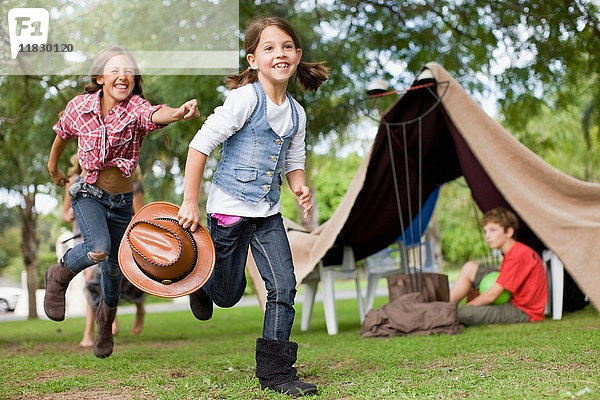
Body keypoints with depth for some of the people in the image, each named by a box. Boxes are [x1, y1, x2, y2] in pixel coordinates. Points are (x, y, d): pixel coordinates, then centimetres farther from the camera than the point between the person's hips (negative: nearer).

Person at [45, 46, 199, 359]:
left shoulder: (135, 107, -17)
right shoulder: (80, 106, -11)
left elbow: (154, 115, -42)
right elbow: (62, 135, 11)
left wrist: (177, 113, -64)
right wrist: (53, 167, 25)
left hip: (122, 200, 1)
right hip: (88, 193, -1)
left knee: (114, 266, 15)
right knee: (99, 248, -29)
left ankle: (106, 319, 46)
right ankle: (59, 276, 3)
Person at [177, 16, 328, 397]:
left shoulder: (297, 113, 3)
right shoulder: (246, 98, -16)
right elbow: (202, 144, -16)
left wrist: (300, 186, -10)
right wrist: (190, 202, -16)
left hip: (268, 213, 5)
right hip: (230, 208, -5)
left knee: (284, 286, -5)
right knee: (229, 295, 8)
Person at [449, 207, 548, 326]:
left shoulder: (518, 255, -22)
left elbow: (491, 296, -21)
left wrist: (467, 306, -8)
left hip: (523, 312, -10)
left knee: (463, 313, -28)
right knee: (470, 268, 5)